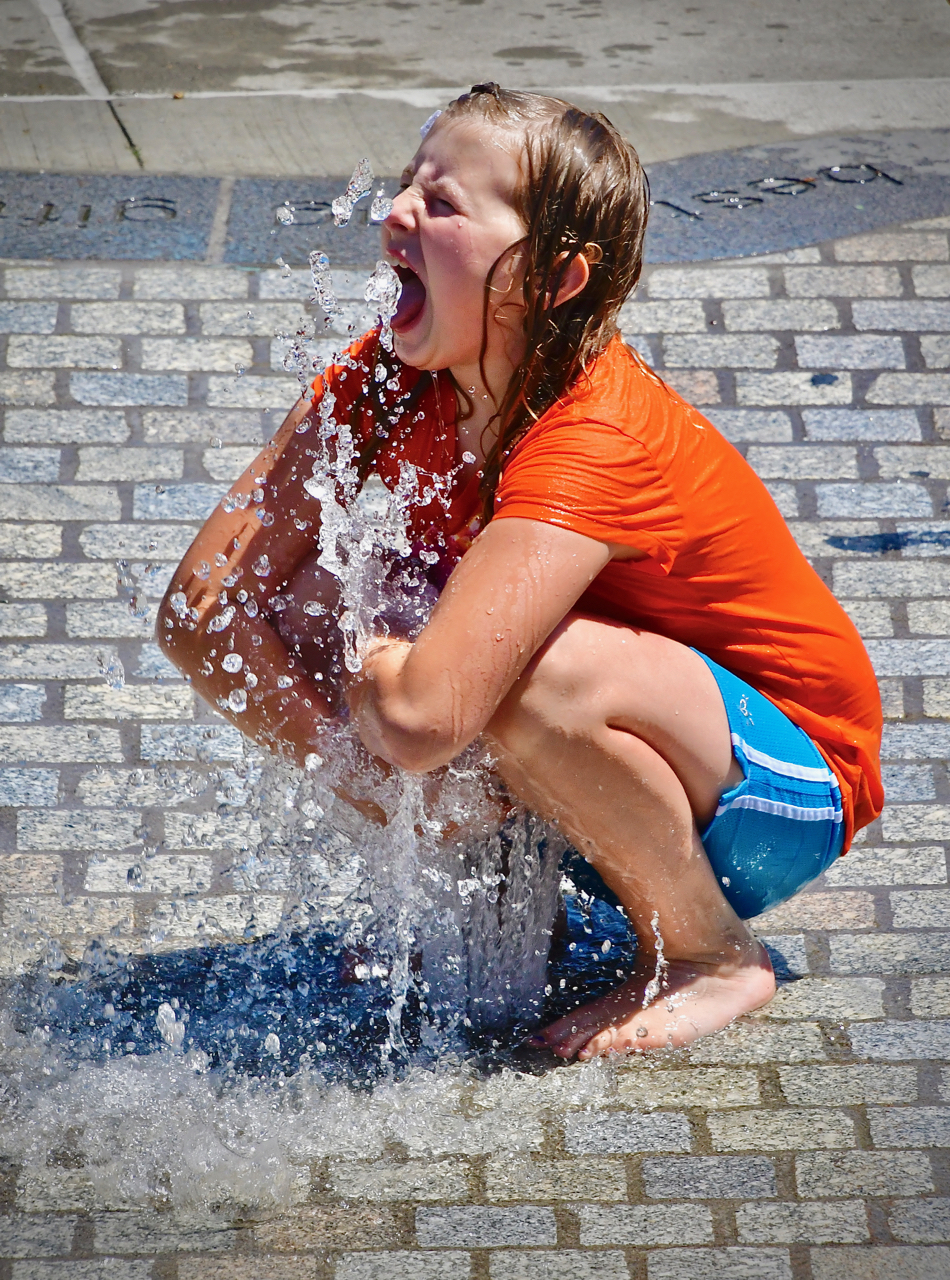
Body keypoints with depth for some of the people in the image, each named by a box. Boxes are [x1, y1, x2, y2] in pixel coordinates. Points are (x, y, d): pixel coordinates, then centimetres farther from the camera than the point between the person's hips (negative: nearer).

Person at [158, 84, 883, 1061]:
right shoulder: (388, 383, -12)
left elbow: (421, 717, -45)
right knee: (299, 605, -9)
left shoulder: (598, 442, -33)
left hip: (791, 778, -6)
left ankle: (712, 956, -9)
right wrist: (379, 790, -23)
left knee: (534, 676, -37)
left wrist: (363, 671, -21)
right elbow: (197, 608, -13)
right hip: (608, 768, 7)